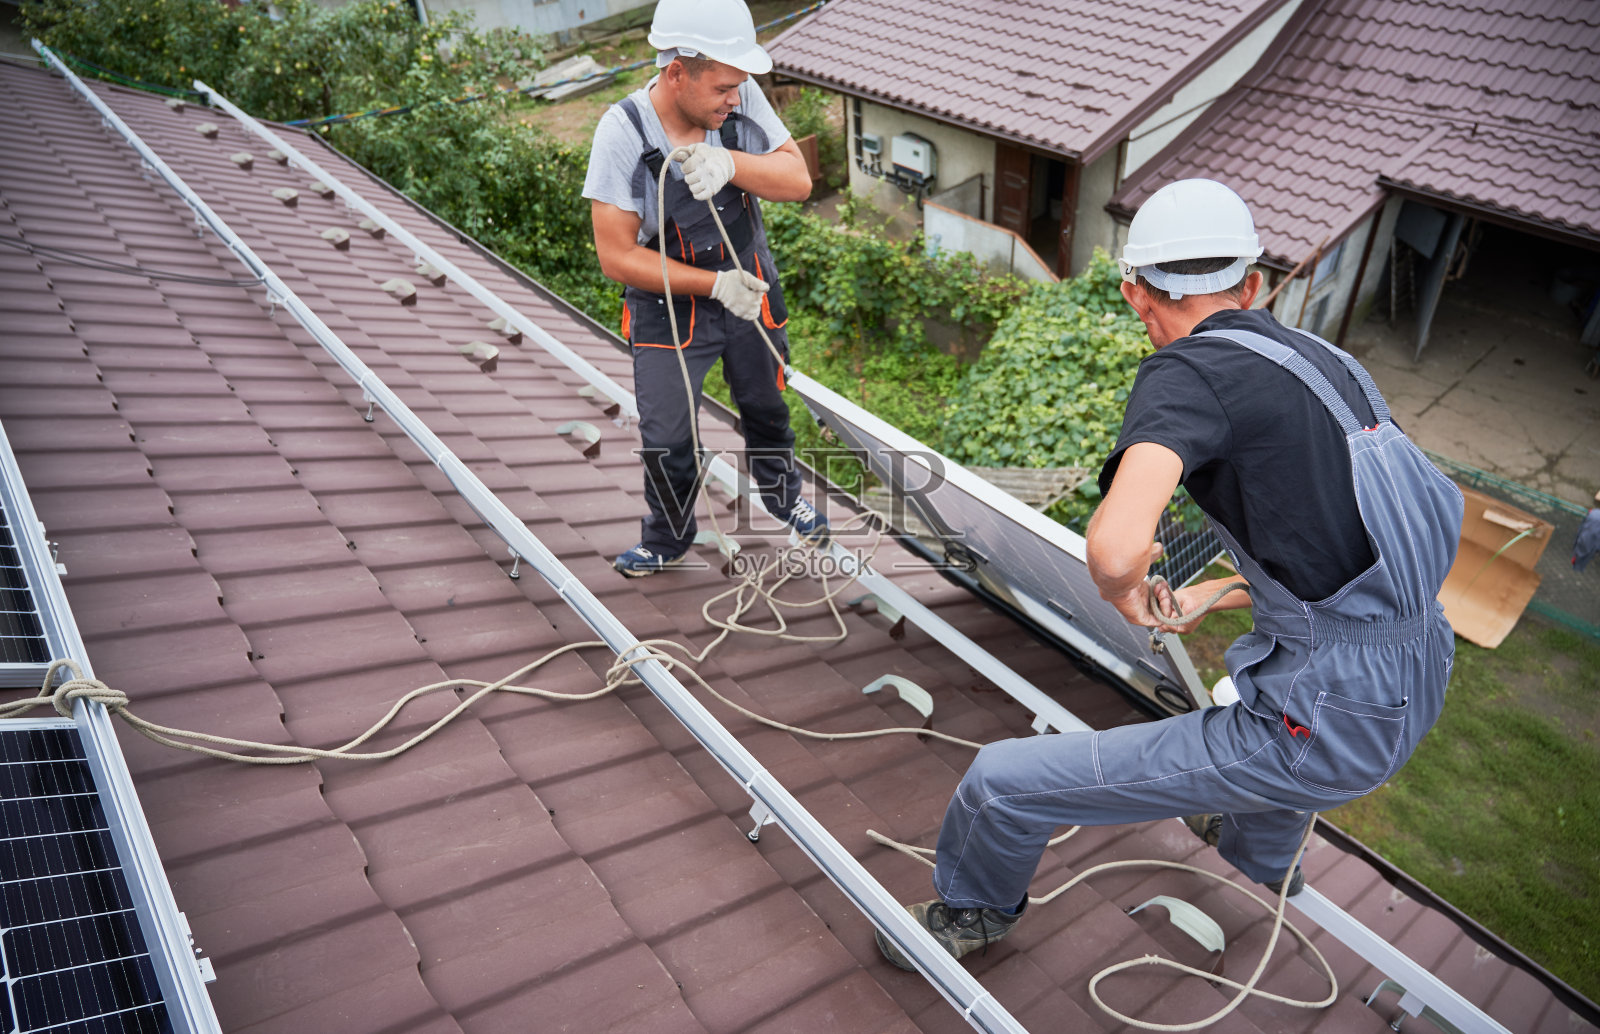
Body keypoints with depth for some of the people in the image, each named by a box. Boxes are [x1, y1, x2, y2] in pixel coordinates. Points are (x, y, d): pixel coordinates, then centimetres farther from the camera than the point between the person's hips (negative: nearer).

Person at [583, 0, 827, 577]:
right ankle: (667, 539, 31)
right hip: (668, 306, -3)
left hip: (751, 290, 4)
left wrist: (731, 163, -36)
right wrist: (715, 284, -27)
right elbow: (617, 256, -24)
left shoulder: (741, 97, -16)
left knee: (766, 408, 22)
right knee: (666, 441, 2)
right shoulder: (622, 134, -25)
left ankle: (782, 493, 52)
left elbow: (798, 182, -17)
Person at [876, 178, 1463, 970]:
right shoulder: (1324, 359, 7)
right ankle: (1262, 855, 71)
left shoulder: (1188, 371, -16)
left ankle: (973, 910, 32)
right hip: (1418, 689, 9)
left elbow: (1116, 548, -34)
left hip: (1329, 726, -8)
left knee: (1001, 782, -1)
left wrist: (1122, 591, -10)